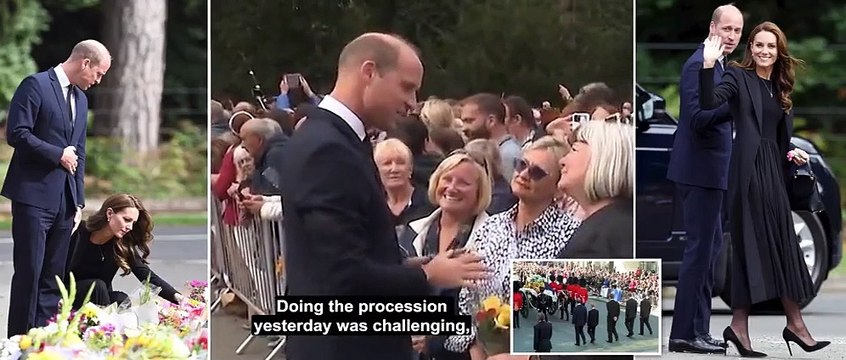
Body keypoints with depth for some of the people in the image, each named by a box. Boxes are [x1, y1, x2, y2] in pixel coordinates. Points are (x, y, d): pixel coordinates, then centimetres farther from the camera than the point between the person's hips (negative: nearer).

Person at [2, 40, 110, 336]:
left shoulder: (80, 99, 18)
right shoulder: (35, 86, -6)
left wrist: (78, 202, 15)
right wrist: (58, 155, -10)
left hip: (65, 200, 7)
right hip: (34, 195, -7)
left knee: (53, 278, 6)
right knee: (29, 272, -8)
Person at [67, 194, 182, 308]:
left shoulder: (124, 246, -9)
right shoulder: (79, 233, -16)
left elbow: (147, 276, -17)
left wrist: (176, 296, -33)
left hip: (102, 297, 2)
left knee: (121, 299, -28)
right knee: (97, 285, -31)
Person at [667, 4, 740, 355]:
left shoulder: (714, 65, 16)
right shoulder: (699, 66, -15)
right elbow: (697, 118, -25)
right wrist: (734, 104, -35)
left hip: (708, 172, 11)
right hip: (701, 172, -11)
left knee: (710, 249, 14)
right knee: (700, 250, -10)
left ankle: (697, 329, 19)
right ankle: (685, 334, -9)